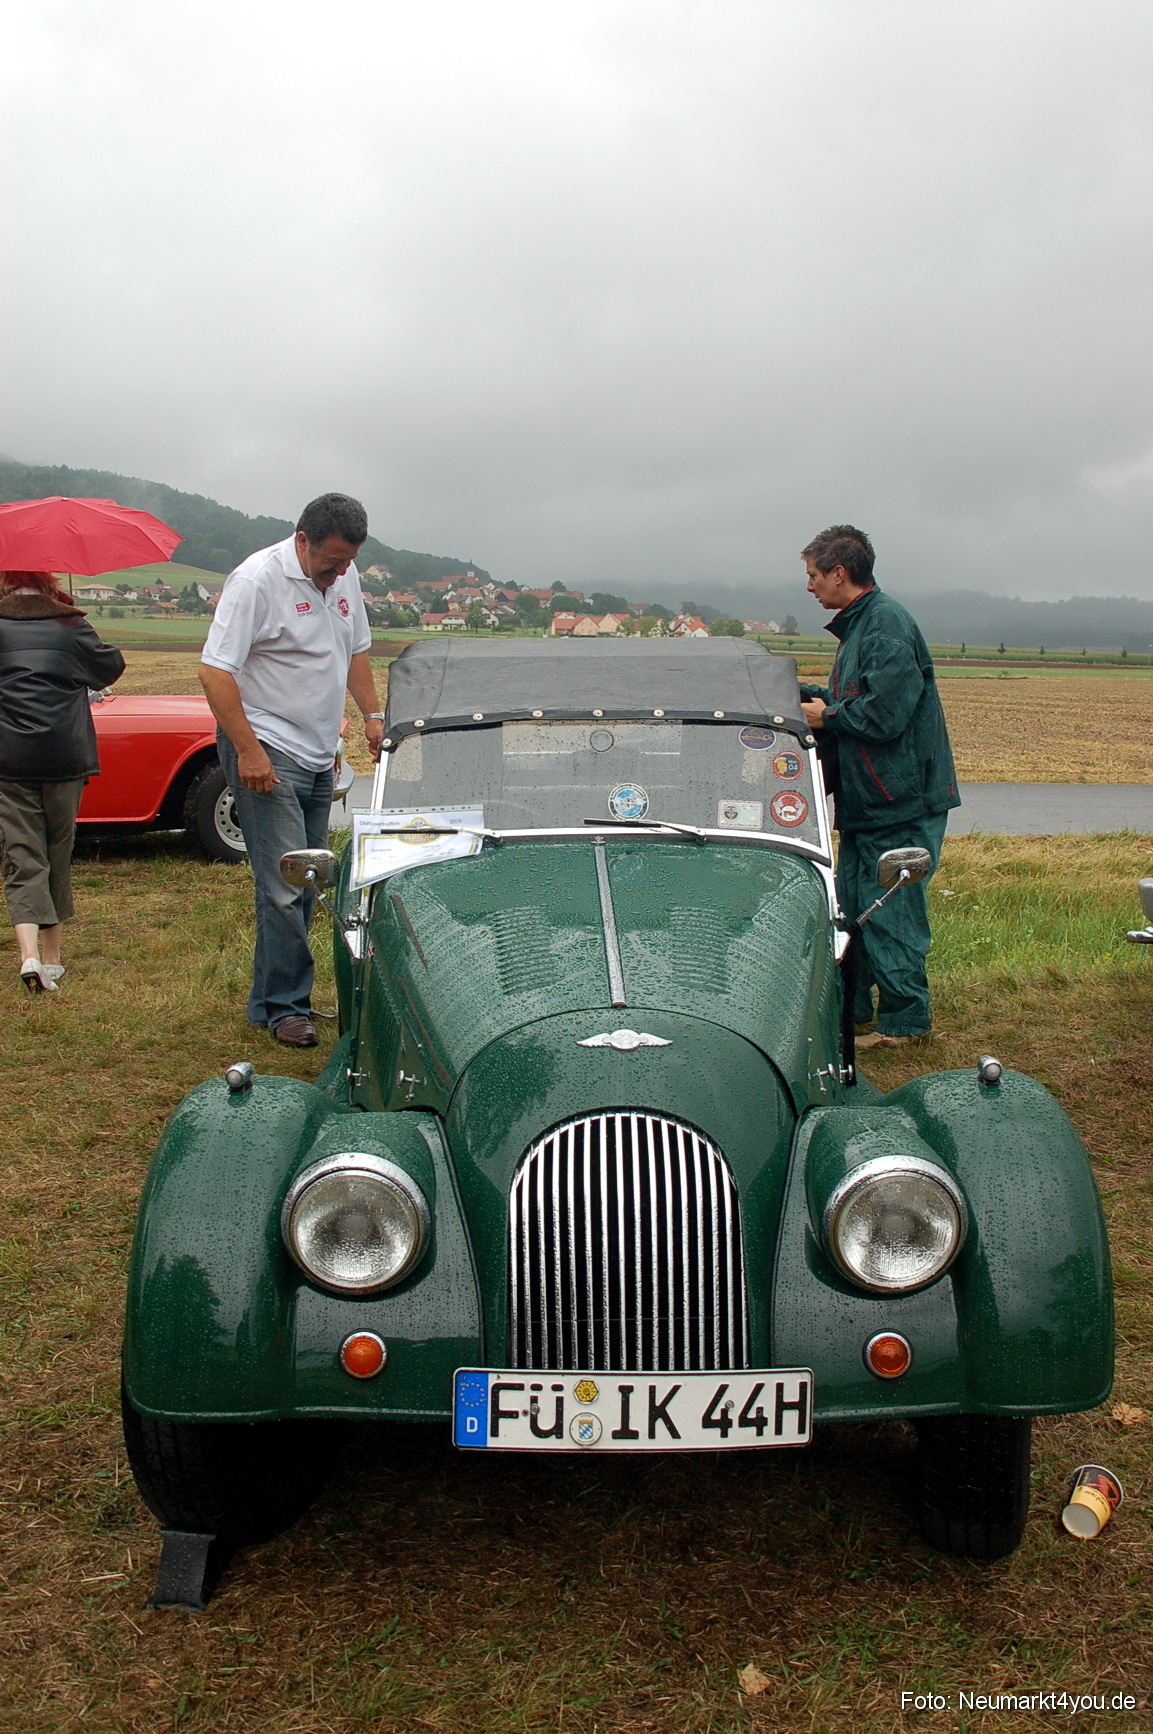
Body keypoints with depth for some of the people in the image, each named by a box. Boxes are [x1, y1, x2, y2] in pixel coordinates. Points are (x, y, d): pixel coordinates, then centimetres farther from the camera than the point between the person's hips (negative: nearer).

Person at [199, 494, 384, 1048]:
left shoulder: (343, 577, 9)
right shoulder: (257, 580, -15)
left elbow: (356, 649, 25)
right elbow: (214, 671, -19)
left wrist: (372, 715, 14)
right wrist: (248, 749, -23)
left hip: (319, 753, 8)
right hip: (266, 751, -8)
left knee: (305, 883, 11)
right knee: (284, 885, -10)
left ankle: (272, 996, 21)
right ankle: (285, 1006, 0)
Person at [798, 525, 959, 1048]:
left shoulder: (887, 623, -17)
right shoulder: (858, 624, 16)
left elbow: (884, 714, -25)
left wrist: (827, 715, -10)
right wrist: (804, 696, 10)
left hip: (900, 804, -10)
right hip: (866, 801, 10)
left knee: (890, 913, -4)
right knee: (850, 906, 15)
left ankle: (904, 1021, 8)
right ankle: (850, 1010, 26)